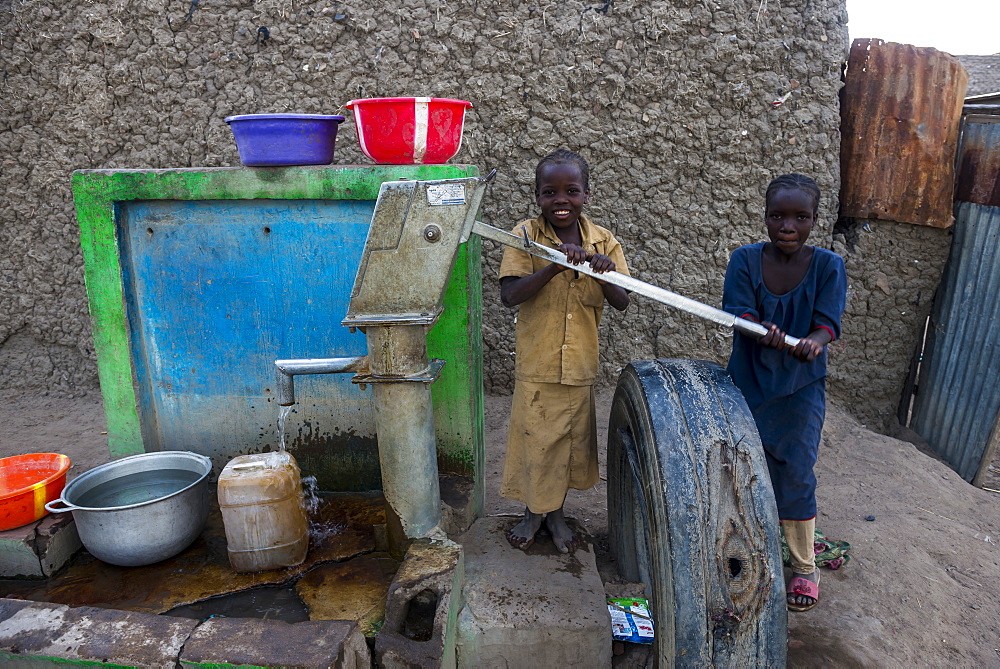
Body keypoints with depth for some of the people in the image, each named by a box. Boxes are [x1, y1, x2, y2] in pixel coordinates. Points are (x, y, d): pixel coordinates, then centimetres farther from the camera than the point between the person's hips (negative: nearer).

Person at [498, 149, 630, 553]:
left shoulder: (603, 241, -2)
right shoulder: (525, 236, -10)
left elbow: (622, 303, -5)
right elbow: (510, 295, -21)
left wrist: (603, 274, -25)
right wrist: (554, 266, -33)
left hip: (580, 364, 3)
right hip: (536, 362, -2)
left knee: (571, 439, 16)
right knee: (535, 438, 10)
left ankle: (555, 512, 39)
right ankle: (534, 512, 36)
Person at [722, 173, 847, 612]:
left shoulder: (828, 266, -8)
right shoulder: (745, 259, -8)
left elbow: (828, 322, -15)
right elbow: (737, 311, -18)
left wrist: (813, 341, -39)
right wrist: (765, 332, -39)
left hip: (801, 387, -1)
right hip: (748, 382, 1)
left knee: (795, 474, 1)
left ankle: (804, 567, 23)